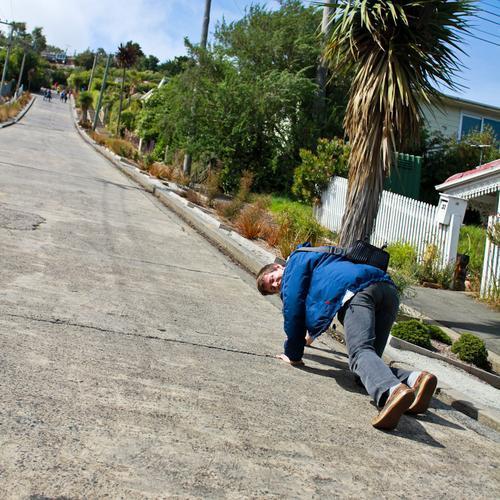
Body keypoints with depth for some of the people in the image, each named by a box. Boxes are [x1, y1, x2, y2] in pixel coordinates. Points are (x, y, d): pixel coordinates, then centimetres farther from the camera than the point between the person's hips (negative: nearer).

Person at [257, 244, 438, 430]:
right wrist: (311, 333, 82)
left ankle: (391, 391, -57)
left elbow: (293, 310, 12)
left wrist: (293, 355, 18)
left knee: (360, 351, -26)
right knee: (369, 358, 4)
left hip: (359, 290, -8)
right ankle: (413, 379, -26)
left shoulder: (296, 260, 22)